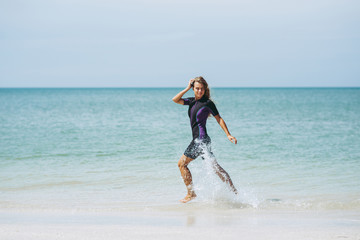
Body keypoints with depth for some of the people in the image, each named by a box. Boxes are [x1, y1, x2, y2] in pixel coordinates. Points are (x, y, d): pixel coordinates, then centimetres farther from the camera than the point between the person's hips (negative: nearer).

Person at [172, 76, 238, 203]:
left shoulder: (208, 103, -7)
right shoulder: (192, 101, 13)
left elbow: (219, 119, -2)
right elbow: (175, 100, 2)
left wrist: (228, 135, -4)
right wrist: (187, 88, -1)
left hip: (201, 139, -7)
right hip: (198, 139, 7)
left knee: (182, 163, -2)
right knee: (214, 166, 7)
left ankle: (191, 193, 3)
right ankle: (233, 190, 8)